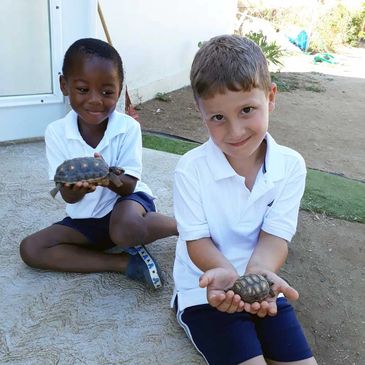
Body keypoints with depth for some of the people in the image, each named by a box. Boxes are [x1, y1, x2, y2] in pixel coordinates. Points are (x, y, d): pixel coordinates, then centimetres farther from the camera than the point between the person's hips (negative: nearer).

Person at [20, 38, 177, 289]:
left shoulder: (128, 127, -15)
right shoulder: (56, 132, -11)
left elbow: (128, 186, -18)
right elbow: (69, 197, -12)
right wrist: (78, 185, -38)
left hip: (128, 200, -4)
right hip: (86, 219, 4)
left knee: (125, 229, -39)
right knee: (30, 249, -15)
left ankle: (181, 223, -6)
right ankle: (126, 263, -20)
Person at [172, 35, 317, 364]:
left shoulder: (291, 166, -9)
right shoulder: (191, 169, -16)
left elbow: (274, 236, -12)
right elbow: (197, 239, -14)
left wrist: (259, 272, -33)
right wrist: (225, 272, -36)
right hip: (206, 289, -3)